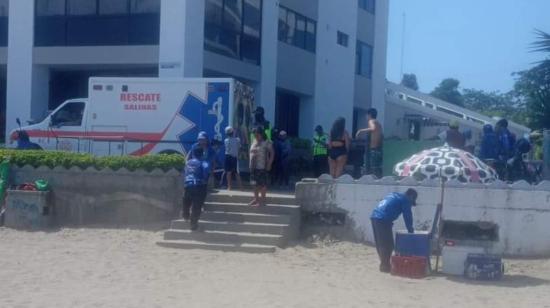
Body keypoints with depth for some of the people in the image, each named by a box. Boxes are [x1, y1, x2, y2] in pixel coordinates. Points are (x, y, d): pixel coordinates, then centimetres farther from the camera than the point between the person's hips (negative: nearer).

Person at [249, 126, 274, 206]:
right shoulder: (254, 142, 13)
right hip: (254, 167, 7)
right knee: (256, 183, 13)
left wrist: (269, 164, -13)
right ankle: (256, 199, 21)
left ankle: (262, 200, 1)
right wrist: (251, 164, 11)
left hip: (262, 167, -7)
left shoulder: (266, 143, -7)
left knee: (262, 184, -2)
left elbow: (272, 153, -8)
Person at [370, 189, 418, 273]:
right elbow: (407, 216, 3)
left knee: (380, 244, 16)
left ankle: (384, 264, 24)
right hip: (383, 220, -9)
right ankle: (385, 266, 1)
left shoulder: (394, 195, 29)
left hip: (374, 217, 9)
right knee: (387, 244, -1)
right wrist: (410, 230, 15)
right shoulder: (406, 200, 4)